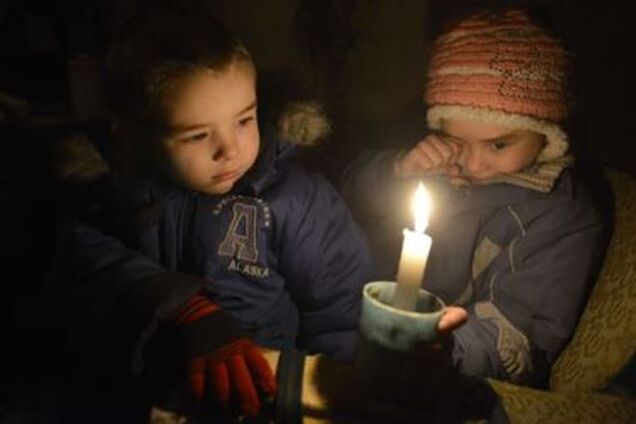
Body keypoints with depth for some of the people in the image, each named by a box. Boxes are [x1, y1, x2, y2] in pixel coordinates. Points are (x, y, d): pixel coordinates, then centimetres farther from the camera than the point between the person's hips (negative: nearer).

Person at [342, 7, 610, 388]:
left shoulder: (568, 213, -15)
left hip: (471, 388, -5)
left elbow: (519, 335, -19)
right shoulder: (438, 166, -1)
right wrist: (399, 170, -14)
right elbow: (356, 197, 8)